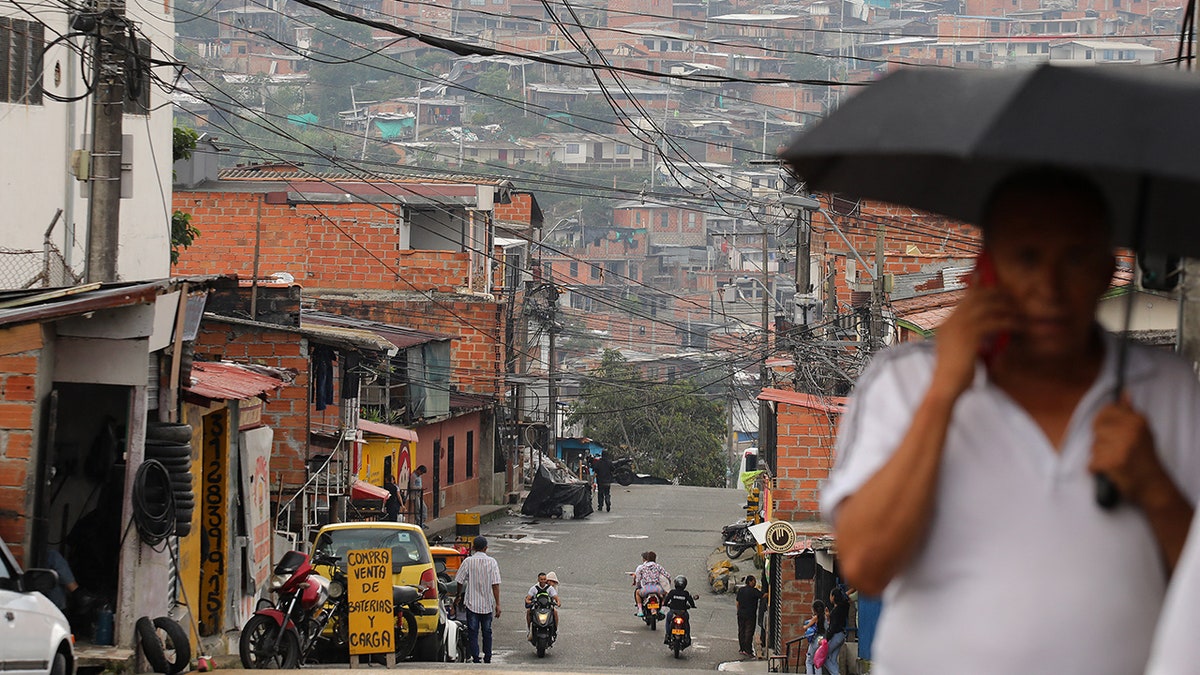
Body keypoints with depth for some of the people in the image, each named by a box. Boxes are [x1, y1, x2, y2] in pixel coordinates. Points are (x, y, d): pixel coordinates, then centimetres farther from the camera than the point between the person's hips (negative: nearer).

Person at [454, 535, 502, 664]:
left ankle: (475, 658, -6)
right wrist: (497, 604, -4)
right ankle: (487, 658, 19)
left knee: (473, 633, 2)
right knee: (487, 632, 15)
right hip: (487, 603, 1)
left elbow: (459, 582, -3)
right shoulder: (492, 562, -4)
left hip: (472, 603, -1)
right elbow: (495, 584, -7)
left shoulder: (468, 561, -5)